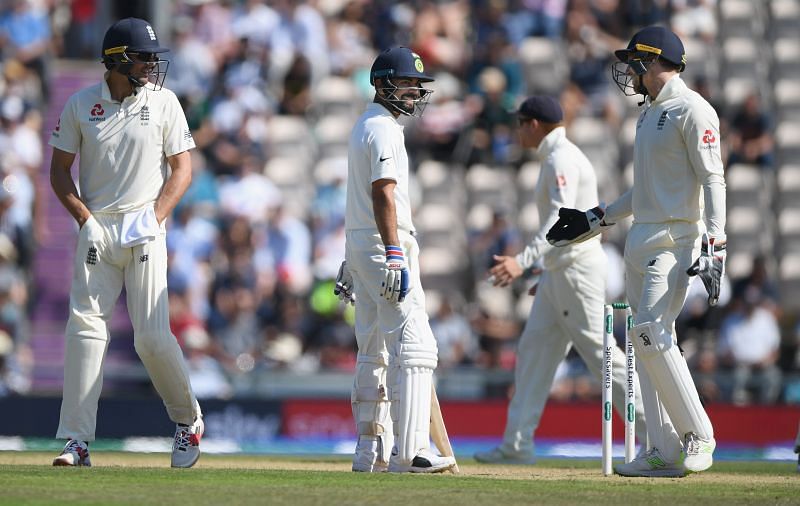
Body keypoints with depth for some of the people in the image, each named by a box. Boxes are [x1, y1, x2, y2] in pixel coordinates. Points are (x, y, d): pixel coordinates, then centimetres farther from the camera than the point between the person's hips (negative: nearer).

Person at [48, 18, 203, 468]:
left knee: (153, 337, -7)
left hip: (144, 231, -1)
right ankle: (78, 442, -7)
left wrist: (156, 216, -8)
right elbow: (60, 169, 7)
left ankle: (188, 419, 17)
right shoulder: (81, 105, 3)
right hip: (96, 230, 1)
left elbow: (182, 168, 5)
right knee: (85, 328, -9)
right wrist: (85, 219, -6)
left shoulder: (163, 102, 3)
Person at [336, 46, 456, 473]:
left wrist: (353, 260, 26)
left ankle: (370, 453, 14)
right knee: (414, 345, -13)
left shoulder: (364, 127, 19)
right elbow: (383, 194, -21)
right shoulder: (384, 129, -12)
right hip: (384, 246, -11)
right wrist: (394, 257, -27)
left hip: (359, 246, 11)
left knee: (374, 351, 13)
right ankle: (408, 453, -19)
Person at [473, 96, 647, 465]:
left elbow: (562, 219, -28)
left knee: (600, 353, -10)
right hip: (559, 271, 11)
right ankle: (517, 444, 8)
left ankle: (653, 436, -9)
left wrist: (524, 260, -38)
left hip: (576, 266, -11)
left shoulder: (561, 160, -14)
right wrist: (547, 268, 28)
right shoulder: (559, 157, 18)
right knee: (533, 350, 8)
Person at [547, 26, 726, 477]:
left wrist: (715, 246, -24)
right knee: (649, 342, 4)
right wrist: (596, 220, 28)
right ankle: (664, 451, 4)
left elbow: (713, 180, -15)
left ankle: (699, 435, -10)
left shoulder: (691, 110, -9)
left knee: (651, 333, -18)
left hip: (676, 238, -9)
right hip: (641, 239, 9)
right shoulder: (650, 113, 20)